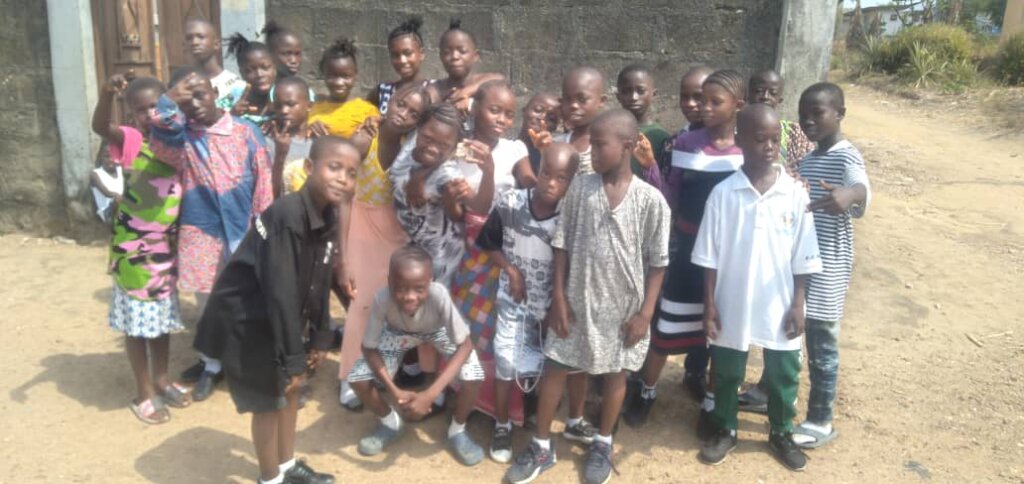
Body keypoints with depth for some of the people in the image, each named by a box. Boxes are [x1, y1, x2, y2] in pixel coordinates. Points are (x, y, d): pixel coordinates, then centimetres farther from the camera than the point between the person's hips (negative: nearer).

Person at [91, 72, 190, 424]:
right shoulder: (130, 141, -14)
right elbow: (100, 127, -36)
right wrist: (107, 93, -52)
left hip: (167, 245, 6)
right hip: (134, 248, -5)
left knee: (163, 318, 18)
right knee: (138, 321, 7)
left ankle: (162, 381, 36)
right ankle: (144, 394, 21)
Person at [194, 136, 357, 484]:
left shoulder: (328, 218, -3)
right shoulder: (286, 216, -30)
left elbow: (319, 282, 6)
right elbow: (281, 290, -30)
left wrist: (321, 337, 9)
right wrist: (293, 359, -26)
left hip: (275, 316, 9)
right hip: (243, 319, -9)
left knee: (290, 387, 19)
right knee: (268, 400, 4)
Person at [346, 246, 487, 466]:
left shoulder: (439, 294, -42)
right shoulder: (382, 299, -37)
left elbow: (465, 344, -35)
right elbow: (369, 348, -22)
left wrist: (429, 394, -41)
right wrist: (395, 392, -33)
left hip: (439, 331, -1)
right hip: (399, 333, 2)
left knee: (472, 376, -25)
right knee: (357, 378, -15)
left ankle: (457, 430, 7)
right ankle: (390, 423, 17)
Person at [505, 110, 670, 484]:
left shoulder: (650, 200, -11)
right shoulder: (580, 188, -5)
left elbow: (657, 263, -6)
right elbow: (562, 245, 0)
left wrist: (645, 313, -7)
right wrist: (559, 296, -4)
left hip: (624, 305, -1)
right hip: (577, 300, 2)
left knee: (615, 374, 15)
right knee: (554, 368, 9)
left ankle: (602, 445, 37)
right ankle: (541, 447, 26)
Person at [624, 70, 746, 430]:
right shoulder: (686, 144, -5)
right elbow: (670, 196, -1)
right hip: (689, 247, 0)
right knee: (668, 326, 5)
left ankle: (712, 399, 34)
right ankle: (647, 391, 27)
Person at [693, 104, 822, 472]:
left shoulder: (795, 193, -7)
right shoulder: (723, 193, -9)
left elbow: (803, 259, -2)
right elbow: (709, 257, -5)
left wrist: (798, 305, -3)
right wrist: (709, 304, -6)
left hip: (779, 306, 1)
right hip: (732, 306, -1)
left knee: (783, 375, 16)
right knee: (726, 373, 16)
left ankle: (781, 433, 39)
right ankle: (724, 430, 38)